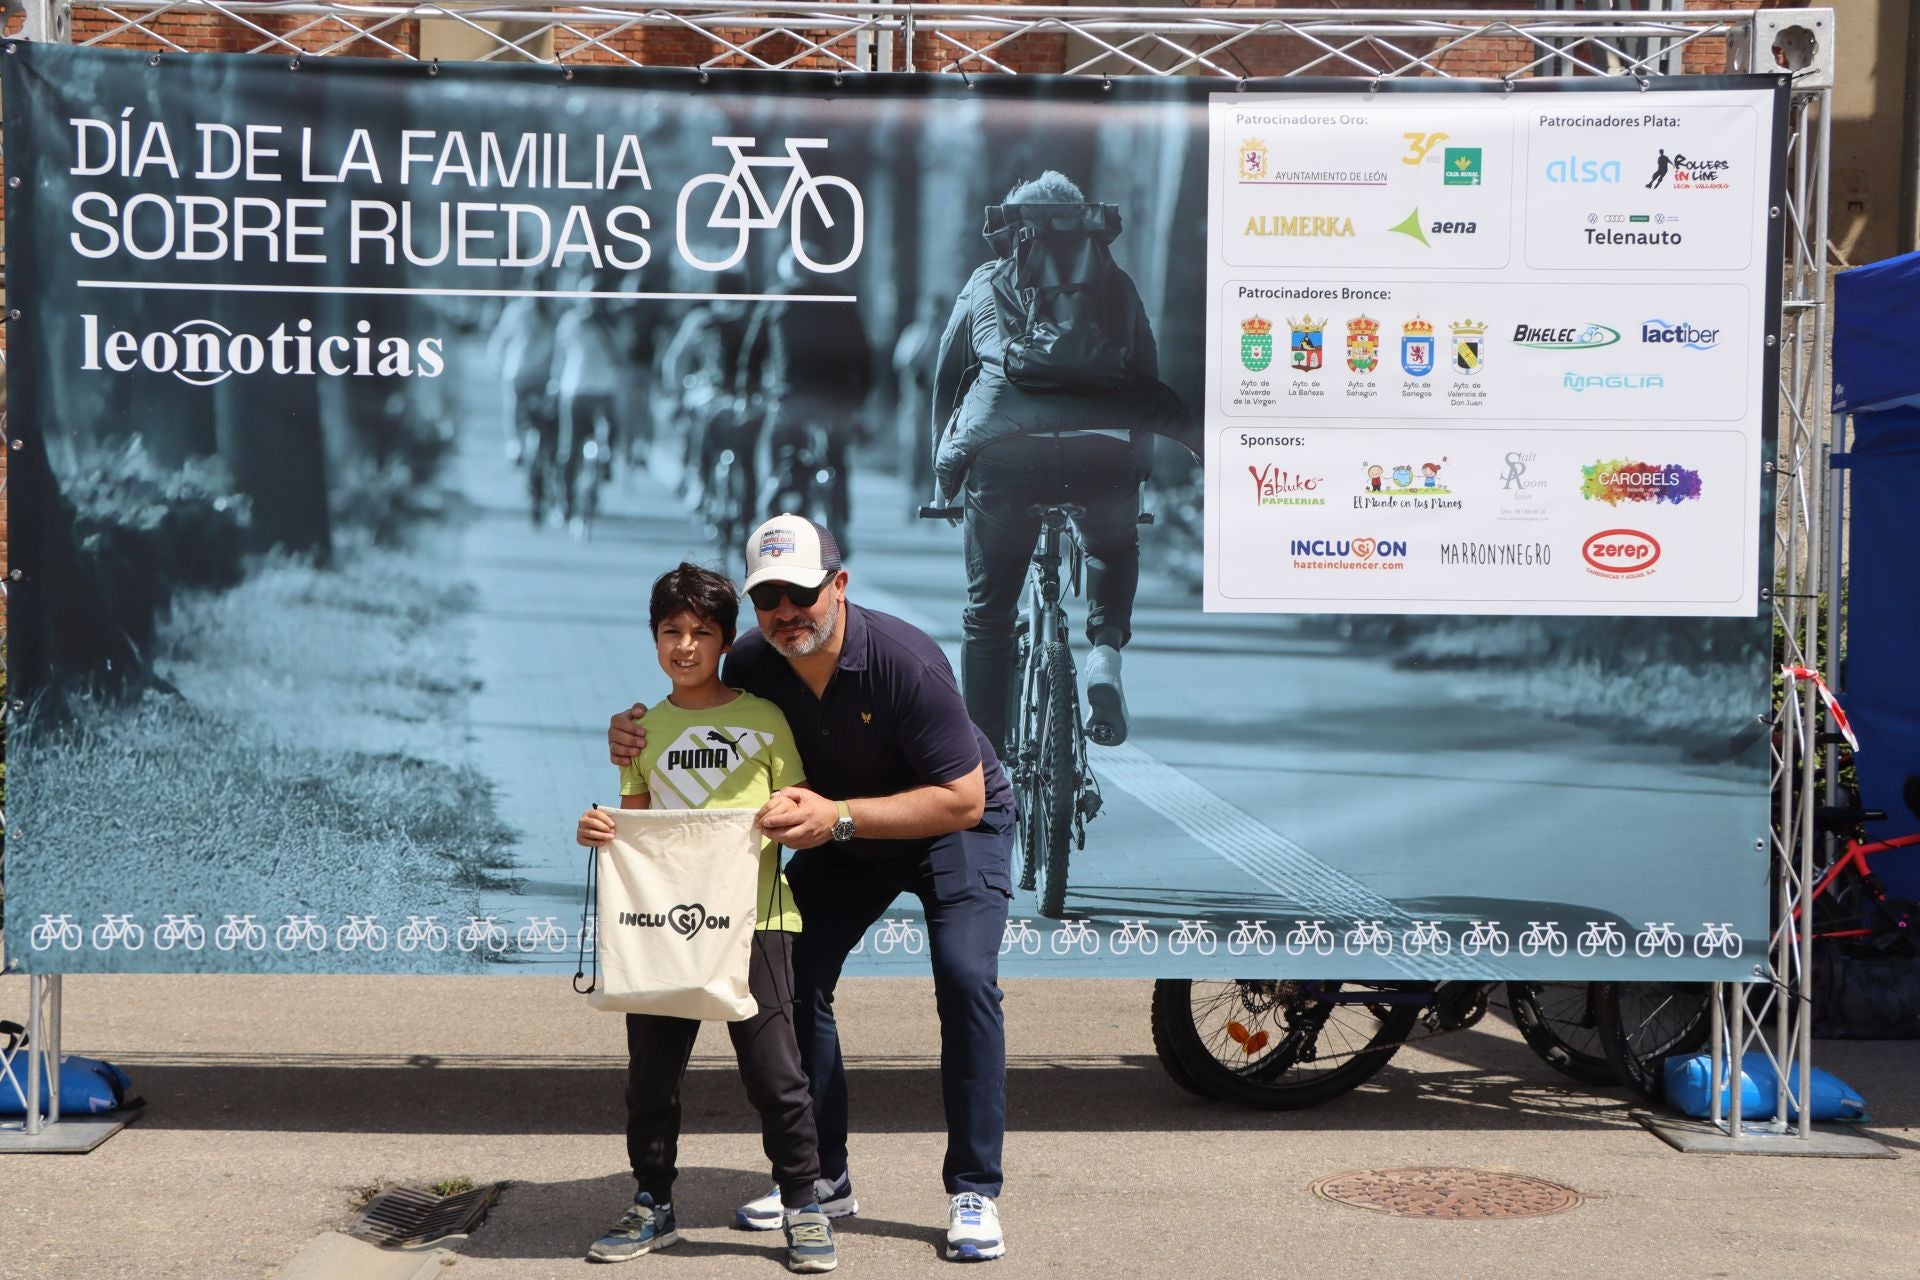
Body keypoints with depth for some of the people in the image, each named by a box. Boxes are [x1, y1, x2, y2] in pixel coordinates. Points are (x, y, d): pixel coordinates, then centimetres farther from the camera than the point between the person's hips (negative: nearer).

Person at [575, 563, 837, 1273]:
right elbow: (633, 820, 17)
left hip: (750, 919, -3)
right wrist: (598, 830, -3)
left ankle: (803, 1206, 11)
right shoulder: (644, 728, 12)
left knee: (775, 1072, -3)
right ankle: (653, 1205, 25)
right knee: (650, 1074, 9)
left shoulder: (763, 717, 4)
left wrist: (794, 815, -15)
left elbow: (800, 812, 6)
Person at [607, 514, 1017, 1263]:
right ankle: (822, 1177, 11)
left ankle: (974, 1192, -12)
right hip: (843, 838, 5)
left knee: (965, 979, -22)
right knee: (794, 976, -3)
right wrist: (638, 739, -23)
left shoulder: (905, 661, -34)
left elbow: (963, 799, -32)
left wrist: (839, 816, -40)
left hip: (955, 826, -5)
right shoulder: (752, 664, -18)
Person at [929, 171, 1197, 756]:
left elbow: (945, 382, 29)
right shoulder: (1114, 282, 25)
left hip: (1003, 448, 0)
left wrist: (946, 475, 39)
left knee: (988, 610, 15)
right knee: (1114, 549, 33)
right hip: (1104, 447, 1)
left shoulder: (985, 284, 25)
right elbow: (1149, 381, 24)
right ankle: (1105, 651, 7)